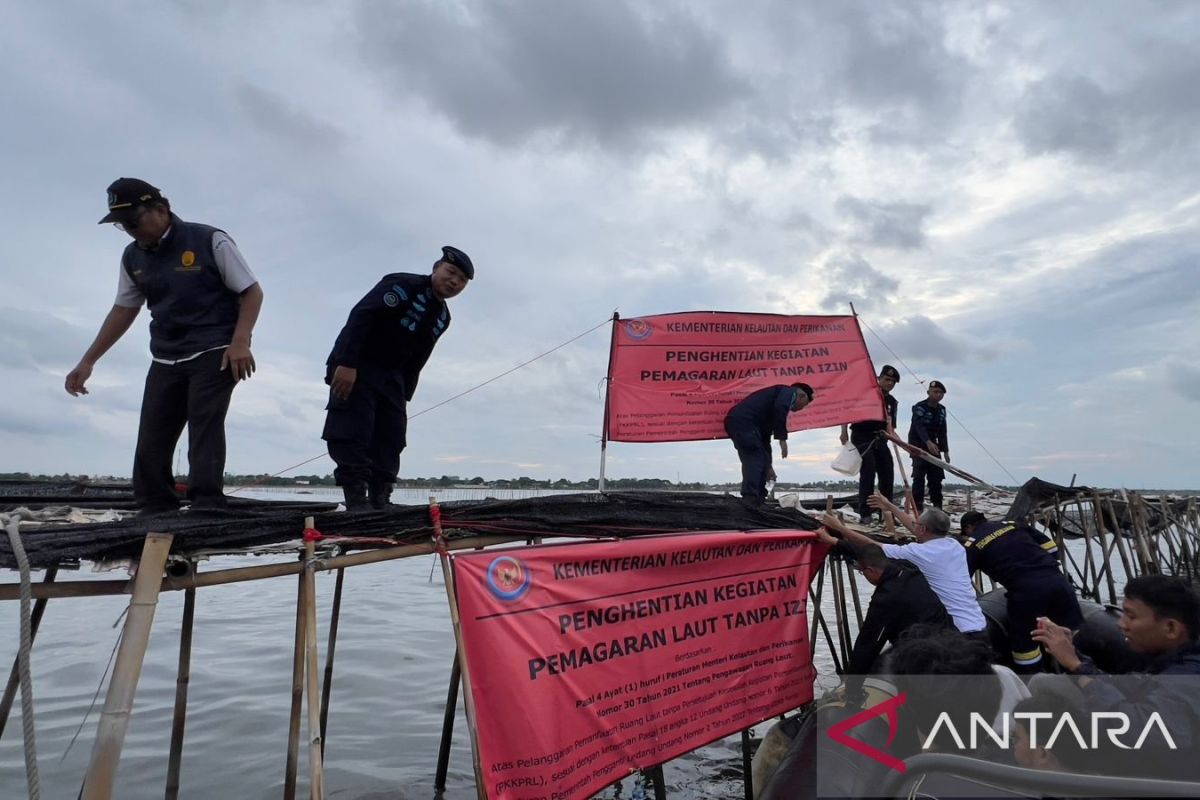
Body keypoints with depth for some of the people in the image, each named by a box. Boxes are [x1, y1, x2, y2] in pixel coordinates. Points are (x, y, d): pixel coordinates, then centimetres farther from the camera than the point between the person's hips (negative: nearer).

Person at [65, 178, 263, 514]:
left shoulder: (210, 241, -7)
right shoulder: (132, 258, 10)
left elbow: (252, 292, -8)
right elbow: (123, 310, 19)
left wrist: (240, 341, -21)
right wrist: (87, 361, 16)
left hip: (214, 354, -6)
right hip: (165, 361, 6)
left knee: (205, 430, -15)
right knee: (150, 444, 2)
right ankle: (153, 517, 8)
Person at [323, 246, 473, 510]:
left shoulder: (442, 317, 9)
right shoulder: (403, 285, -15)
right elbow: (360, 315, -24)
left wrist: (404, 396, 10)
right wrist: (347, 364, -31)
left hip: (391, 376, 8)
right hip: (354, 368, -8)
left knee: (391, 440, 5)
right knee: (352, 434, -13)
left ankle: (380, 500, 11)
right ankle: (356, 500, -9)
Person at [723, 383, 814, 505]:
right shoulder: (790, 392, 10)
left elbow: (765, 436, 36)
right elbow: (780, 408, -16)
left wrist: (768, 466, 40)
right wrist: (782, 439, -13)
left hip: (735, 421, 9)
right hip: (744, 421, -9)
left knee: (752, 461, 15)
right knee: (755, 460, -7)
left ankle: (757, 498, 19)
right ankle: (750, 499, -11)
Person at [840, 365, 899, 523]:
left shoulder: (892, 402, 11)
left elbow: (890, 426, 5)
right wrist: (844, 432, -12)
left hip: (880, 439, 6)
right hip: (861, 438, -6)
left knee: (887, 476, 4)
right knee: (868, 474, -14)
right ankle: (864, 514, -11)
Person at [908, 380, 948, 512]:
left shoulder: (941, 410, 9)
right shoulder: (919, 407, -14)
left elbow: (942, 432, 14)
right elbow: (919, 426, -30)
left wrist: (945, 451, 9)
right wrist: (928, 442, -46)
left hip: (933, 445, 7)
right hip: (918, 444, -7)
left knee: (936, 476, 5)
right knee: (919, 475, -13)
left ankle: (937, 505, 14)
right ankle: (918, 505, -12)